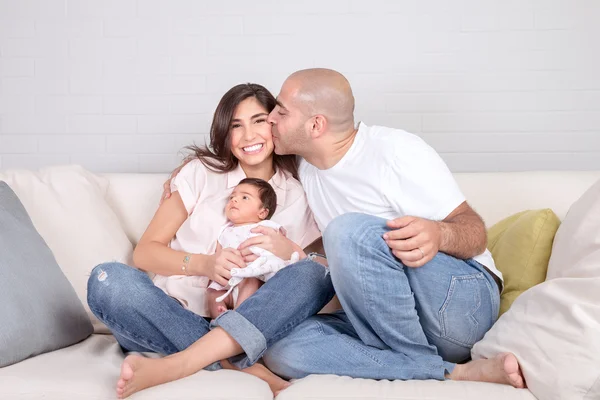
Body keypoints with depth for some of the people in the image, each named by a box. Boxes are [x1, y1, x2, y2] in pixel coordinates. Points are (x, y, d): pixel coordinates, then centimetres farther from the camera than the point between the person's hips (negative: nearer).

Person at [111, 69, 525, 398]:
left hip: (464, 301, -6)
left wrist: (437, 234, -32)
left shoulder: (397, 149, -10)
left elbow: (475, 232, -10)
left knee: (351, 230, -30)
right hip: (387, 320, 7)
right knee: (283, 347, -22)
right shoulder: (307, 170, 10)